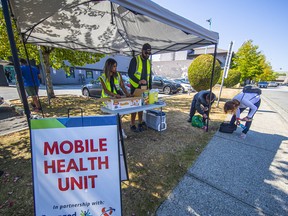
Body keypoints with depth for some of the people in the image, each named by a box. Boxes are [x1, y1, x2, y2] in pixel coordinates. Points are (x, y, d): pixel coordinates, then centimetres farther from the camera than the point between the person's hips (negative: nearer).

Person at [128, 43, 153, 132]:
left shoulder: (149, 62, 14)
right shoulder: (135, 60, -5)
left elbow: (149, 76, 17)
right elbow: (130, 73, -11)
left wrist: (150, 87, 11)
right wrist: (138, 81, -24)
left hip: (144, 87, 6)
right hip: (135, 87, -6)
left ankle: (140, 122, 22)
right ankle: (132, 125, 7)